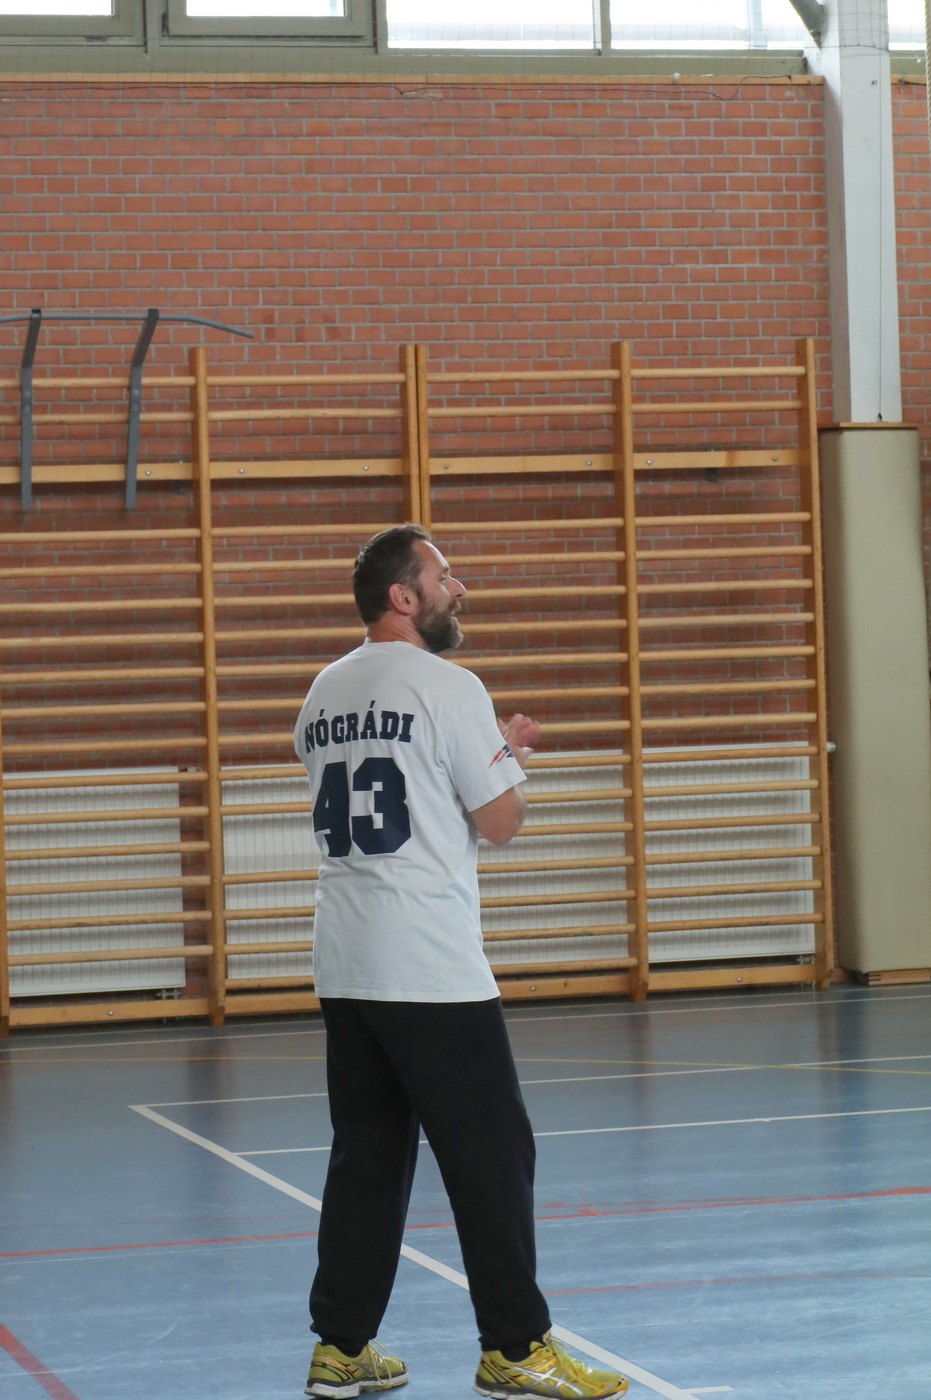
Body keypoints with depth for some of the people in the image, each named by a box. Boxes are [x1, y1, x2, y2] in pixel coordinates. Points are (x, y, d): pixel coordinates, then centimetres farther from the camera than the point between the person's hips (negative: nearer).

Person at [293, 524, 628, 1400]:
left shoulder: (324, 694, 13)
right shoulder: (446, 686, -10)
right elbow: (498, 824, -7)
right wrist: (512, 757, 13)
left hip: (344, 969, 8)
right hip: (431, 973, -7)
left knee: (366, 1157, 12)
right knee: (490, 1156, -1)